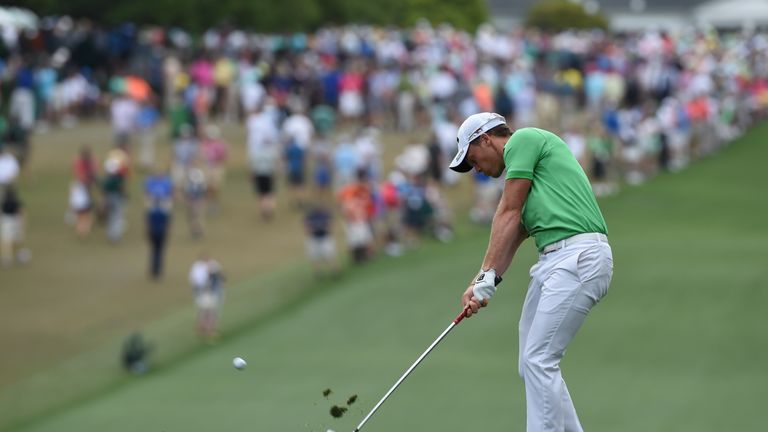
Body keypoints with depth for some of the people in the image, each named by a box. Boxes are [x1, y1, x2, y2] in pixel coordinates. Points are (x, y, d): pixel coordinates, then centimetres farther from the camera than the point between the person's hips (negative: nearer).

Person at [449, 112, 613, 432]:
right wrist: (481, 284, 5)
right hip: (554, 261, 10)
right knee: (534, 363, 9)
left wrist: (486, 276, -4)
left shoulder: (524, 139, -1)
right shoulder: (520, 165, 27)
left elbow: (508, 215, -5)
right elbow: (513, 236, 18)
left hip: (578, 258, -10)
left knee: (539, 361, -11)